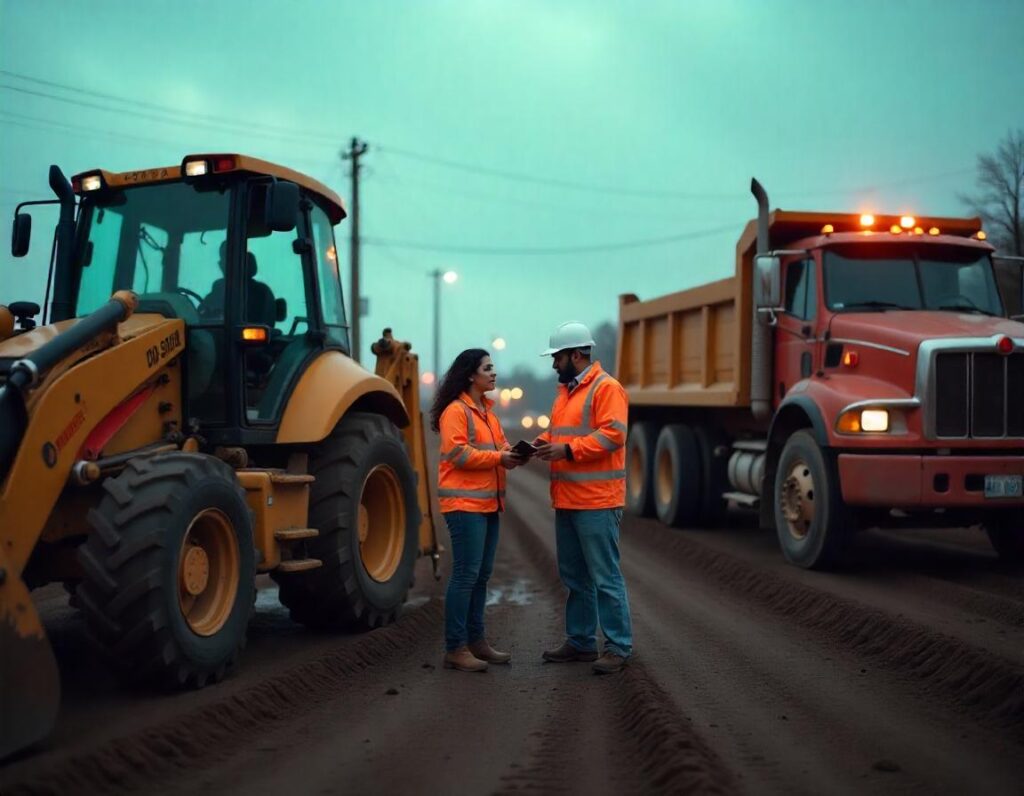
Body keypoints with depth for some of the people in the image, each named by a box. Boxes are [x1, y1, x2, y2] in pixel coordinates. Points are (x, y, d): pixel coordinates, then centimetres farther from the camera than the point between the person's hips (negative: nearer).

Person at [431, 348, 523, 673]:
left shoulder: (488, 411, 18)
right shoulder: (456, 411, -11)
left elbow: (498, 445, 20)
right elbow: (457, 453, -19)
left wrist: (512, 453, -2)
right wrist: (498, 458, -20)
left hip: (488, 503, 10)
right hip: (465, 503, -10)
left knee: (481, 575, 13)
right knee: (465, 575, -9)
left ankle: (476, 641, 22)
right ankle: (455, 648, -4)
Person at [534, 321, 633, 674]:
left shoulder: (606, 388, -10)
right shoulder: (566, 391, 18)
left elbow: (612, 435, -20)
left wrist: (567, 450, -22)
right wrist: (546, 441, 4)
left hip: (597, 502, -9)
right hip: (567, 501, 9)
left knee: (605, 576, -5)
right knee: (574, 575, 14)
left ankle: (618, 646, 2)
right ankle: (581, 641, 23)